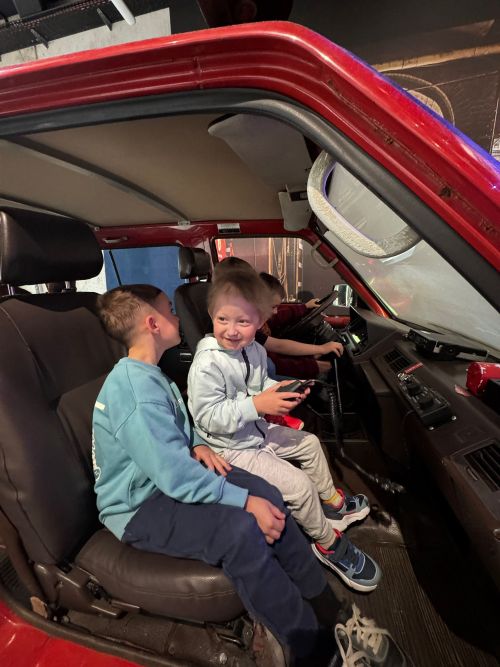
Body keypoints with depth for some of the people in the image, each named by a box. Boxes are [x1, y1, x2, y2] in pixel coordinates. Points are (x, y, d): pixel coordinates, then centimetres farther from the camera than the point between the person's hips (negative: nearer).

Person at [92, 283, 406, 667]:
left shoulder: (145, 372, 6)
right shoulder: (136, 392, -26)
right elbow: (175, 476, -29)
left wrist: (194, 445, -2)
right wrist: (244, 501, -23)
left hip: (164, 476, 8)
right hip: (138, 509, -8)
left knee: (266, 495, -8)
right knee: (241, 530, -29)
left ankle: (332, 615, 6)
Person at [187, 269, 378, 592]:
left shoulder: (254, 350, -3)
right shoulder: (207, 365, -28)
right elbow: (208, 417, -28)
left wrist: (282, 391, -7)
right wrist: (256, 405, -33)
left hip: (258, 431, 9)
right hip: (231, 449, -8)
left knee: (310, 443, 20)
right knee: (299, 485, -13)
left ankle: (333, 504, 45)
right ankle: (330, 544, 18)